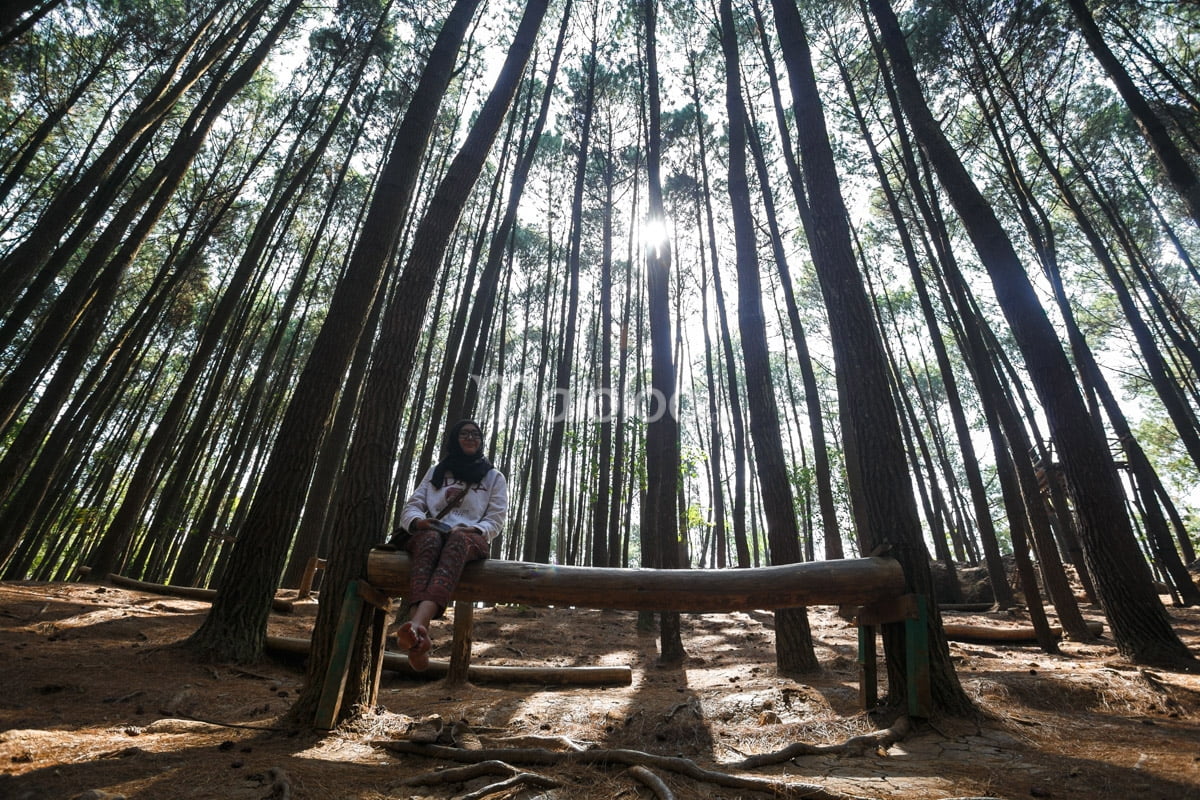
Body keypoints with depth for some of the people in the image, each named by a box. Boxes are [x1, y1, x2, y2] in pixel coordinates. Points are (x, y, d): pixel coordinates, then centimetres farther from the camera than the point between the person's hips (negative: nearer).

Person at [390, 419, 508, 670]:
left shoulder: (494, 477, 18)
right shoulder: (436, 471, 23)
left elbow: (496, 520, 8)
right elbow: (411, 506, 15)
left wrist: (472, 530, -13)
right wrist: (418, 520, -10)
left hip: (471, 539, -1)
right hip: (432, 533, 1)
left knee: (457, 541, -40)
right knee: (430, 538, -38)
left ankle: (416, 625, -64)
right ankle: (420, 634, -60)